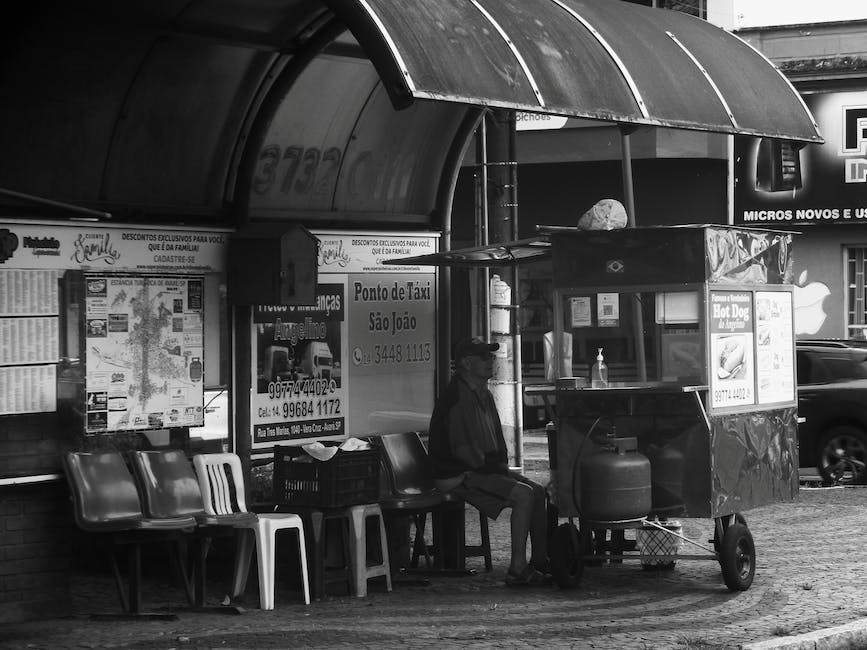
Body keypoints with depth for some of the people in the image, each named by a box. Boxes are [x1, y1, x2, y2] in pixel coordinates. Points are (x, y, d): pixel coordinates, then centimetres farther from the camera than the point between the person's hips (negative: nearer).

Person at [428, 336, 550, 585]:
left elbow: (497, 438, 26)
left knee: (538, 491, 1)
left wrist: (502, 464, 8)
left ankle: (540, 562, 4)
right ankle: (517, 570, -20)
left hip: (485, 470, 10)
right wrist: (491, 466, -14)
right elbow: (461, 449, -22)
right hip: (458, 476, -10)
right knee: (524, 495, -21)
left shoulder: (484, 396, 15)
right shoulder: (455, 397, -17)